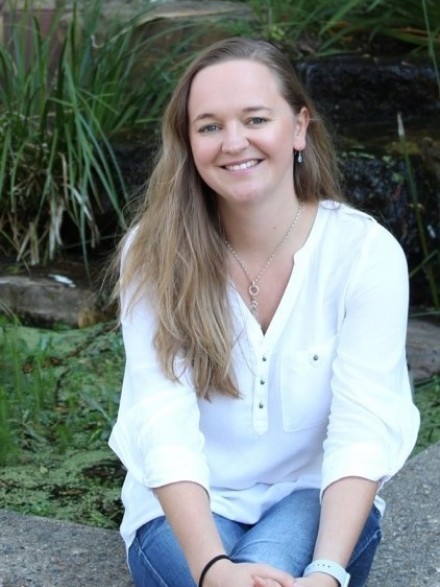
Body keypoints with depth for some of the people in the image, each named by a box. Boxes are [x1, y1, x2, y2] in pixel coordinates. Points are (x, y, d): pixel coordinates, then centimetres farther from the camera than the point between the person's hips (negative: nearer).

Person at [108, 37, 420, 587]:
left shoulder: (367, 252, -13)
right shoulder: (153, 255, -11)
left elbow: (363, 429, -19)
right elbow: (163, 424, -21)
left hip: (315, 499, 0)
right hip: (189, 507, 0)